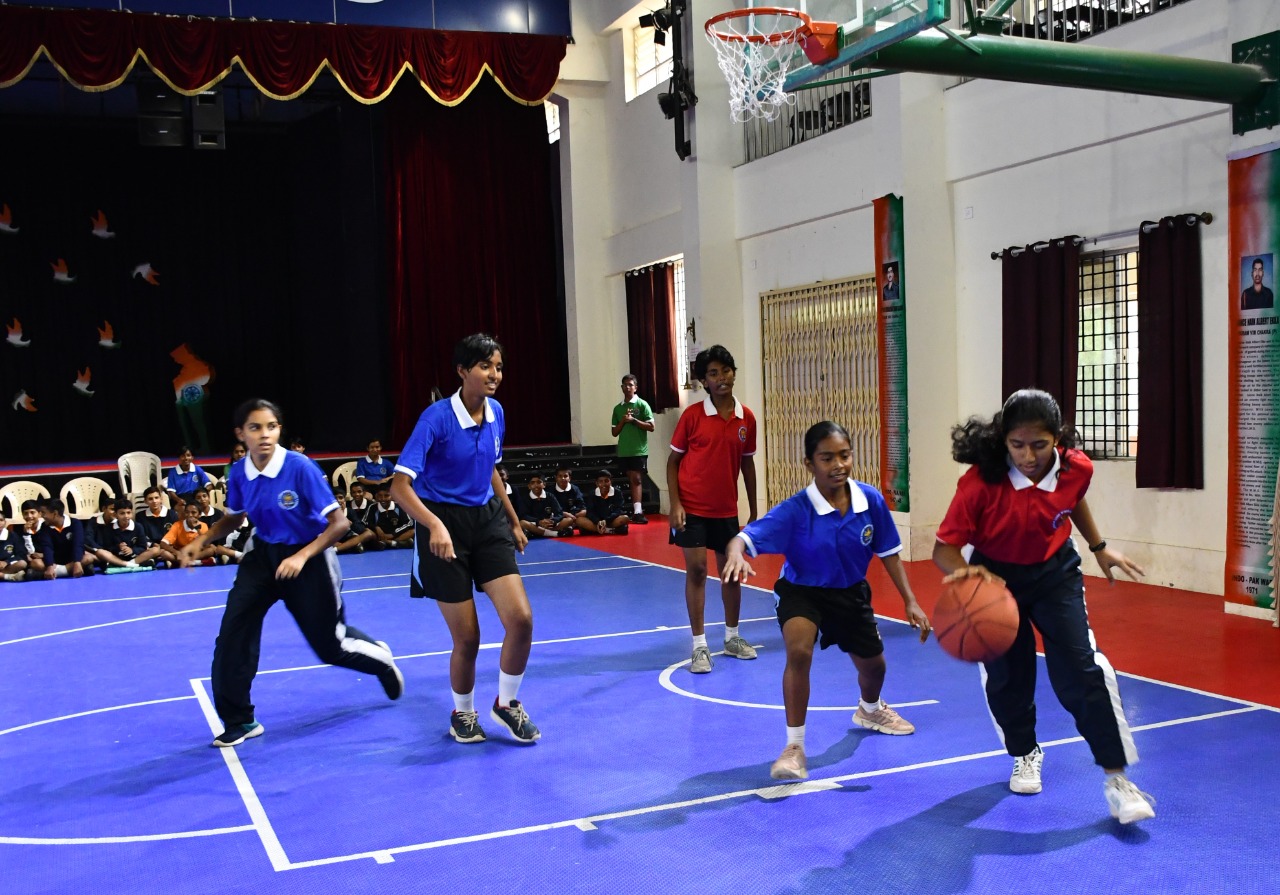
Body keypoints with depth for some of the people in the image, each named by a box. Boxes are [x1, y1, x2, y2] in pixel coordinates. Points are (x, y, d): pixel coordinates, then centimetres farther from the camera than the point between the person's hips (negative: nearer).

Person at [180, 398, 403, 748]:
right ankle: (239, 721, 4)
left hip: (308, 558, -4)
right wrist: (201, 541, -3)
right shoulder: (239, 473, -8)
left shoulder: (301, 468, -24)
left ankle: (382, 658, 42)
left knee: (329, 644, 7)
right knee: (234, 630, -12)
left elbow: (338, 522, -22)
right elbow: (234, 517, 12)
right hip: (263, 555, 4)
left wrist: (302, 556, -32)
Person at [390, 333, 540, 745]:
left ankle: (507, 703, 16)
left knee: (521, 619, -9)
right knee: (467, 638, -1)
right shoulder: (437, 417, -18)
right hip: (445, 527, -5)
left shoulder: (496, 413, 1)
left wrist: (514, 521, 22)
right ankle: (463, 715, 28)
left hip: (488, 521, 5)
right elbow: (400, 486, -24)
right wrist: (435, 525, -40)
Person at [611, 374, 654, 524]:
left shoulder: (642, 404, -2)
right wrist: (623, 421, -5)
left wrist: (634, 420, -15)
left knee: (637, 479, -11)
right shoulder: (618, 408, 11)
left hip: (639, 450, -5)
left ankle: (638, 512, -17)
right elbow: (615, 432, 12)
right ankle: (635, 509, 13)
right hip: (624, 450, 5)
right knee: (632, 480, 9)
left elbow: (651, 426, -6)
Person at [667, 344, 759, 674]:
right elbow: (673, 460, -3)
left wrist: (753, 511, 10)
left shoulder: (746, 418, 0)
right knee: (696, 570, -5)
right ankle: (699, 646, 4)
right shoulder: (692, 415, -9)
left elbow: (747, 463, 10)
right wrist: (675, 504, -13)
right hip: (692, 507, -3)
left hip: (726, 509, 4)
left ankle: (732, 637, 29)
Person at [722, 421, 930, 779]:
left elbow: (888, 552, -6)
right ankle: (794, 747, -14)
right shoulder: (795, 510, -30)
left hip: (851, 592, 4)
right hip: (802, 591, -4)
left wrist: (910, 602, -8)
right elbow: (745, 538, -39)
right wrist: (735, 554, -62)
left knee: (873, 664, 19)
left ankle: (870, 710, 59)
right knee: (799, 651, -31)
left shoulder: (871, 500, -20)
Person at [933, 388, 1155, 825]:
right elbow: (944, 548, -28)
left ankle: (1117, 779, 1)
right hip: (996, 576, -1)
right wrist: (964, 571, -49)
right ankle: (1025, 755, 37)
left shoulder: (1077, 468, -20)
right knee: (1005, 675, 8)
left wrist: (1099, 548, 15)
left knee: (1083, 669, -10)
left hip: (1055, 572, 1)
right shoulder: (981, 481, -31)